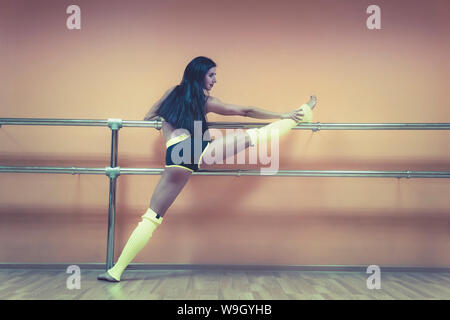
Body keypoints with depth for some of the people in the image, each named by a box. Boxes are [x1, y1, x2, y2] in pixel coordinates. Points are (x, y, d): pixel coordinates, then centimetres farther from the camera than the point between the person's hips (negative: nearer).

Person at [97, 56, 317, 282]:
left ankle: (117, 270, 3)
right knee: (252, 136, 6)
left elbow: (148, 118, 34)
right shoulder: (206, 101, 16)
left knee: (152, 217, 5)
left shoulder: (171, 93, 25)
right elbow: (246, 112, 20)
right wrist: (283, 115, 27)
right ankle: (303, 114, 18)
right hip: (198, 151, -3)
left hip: (175, 157, 3)